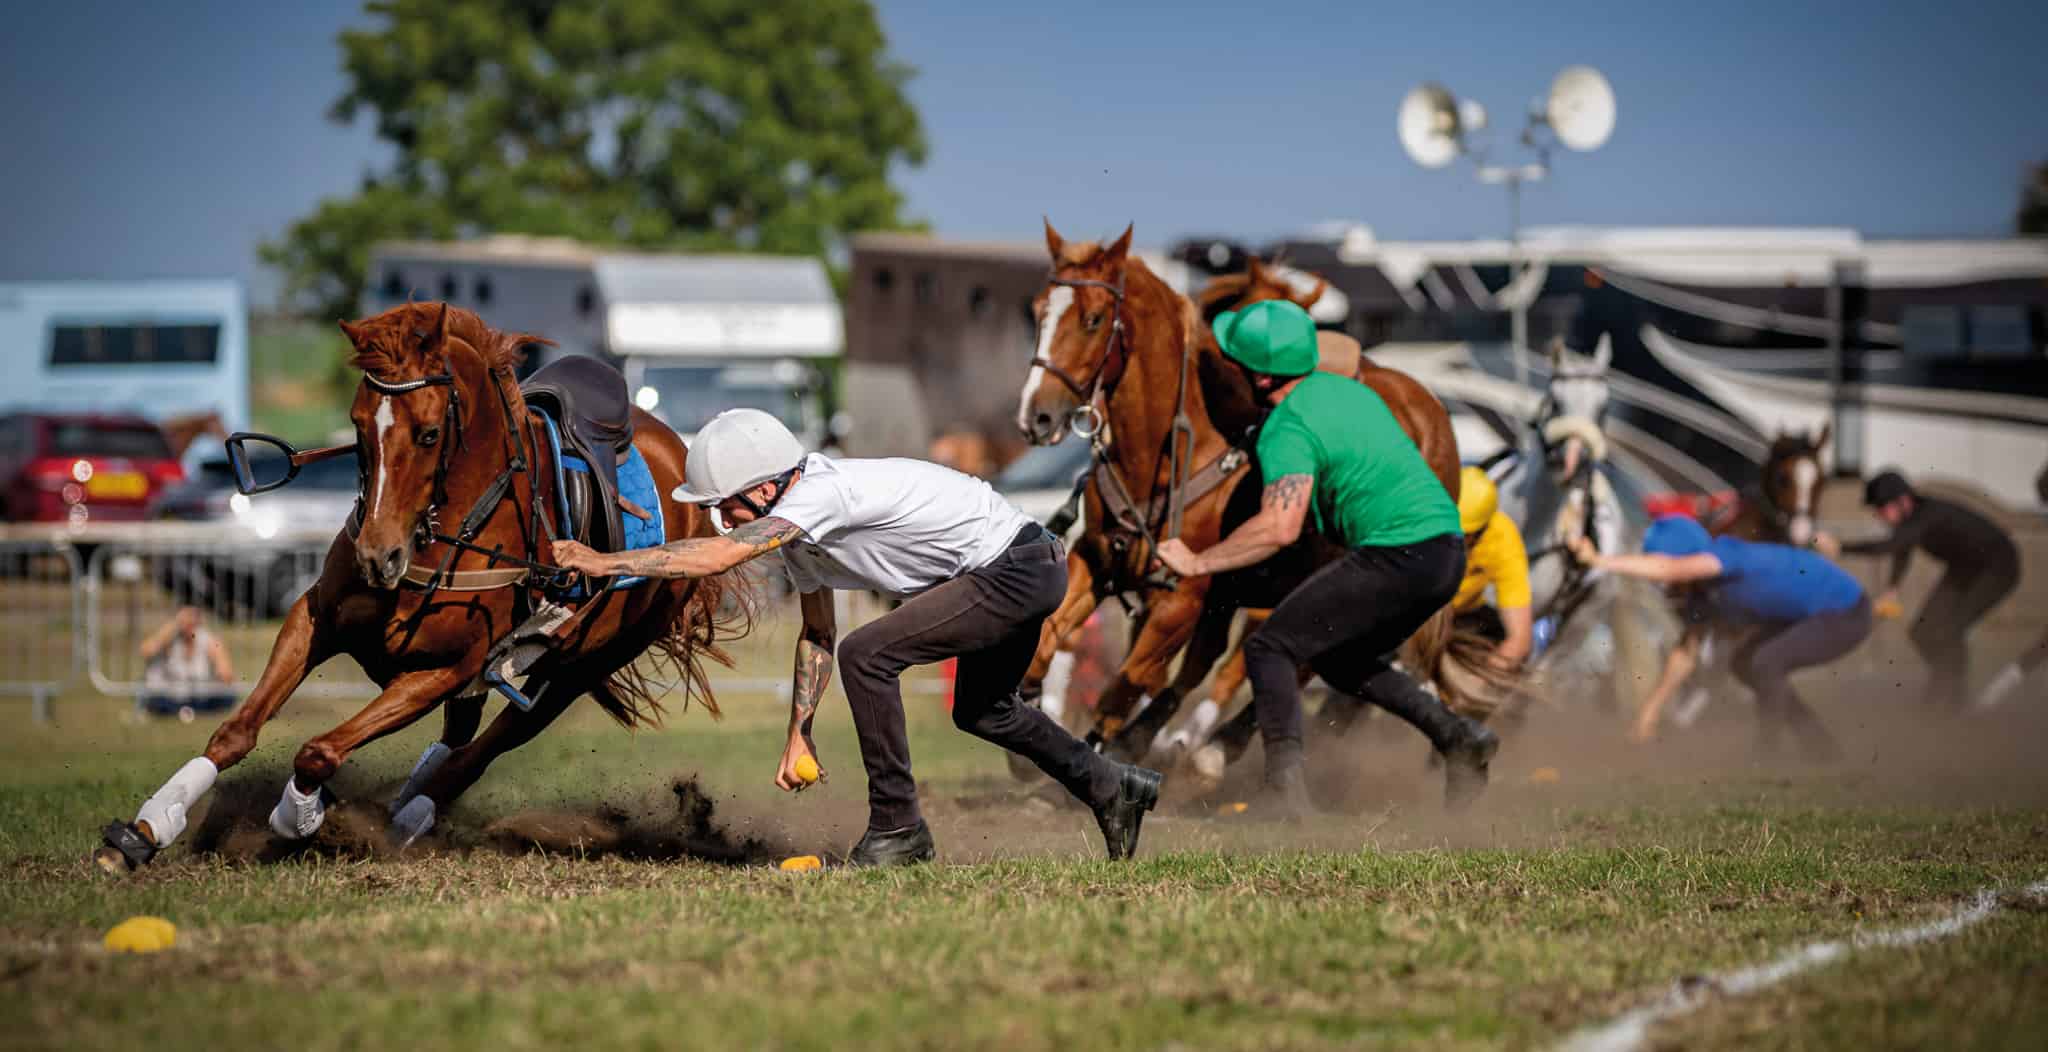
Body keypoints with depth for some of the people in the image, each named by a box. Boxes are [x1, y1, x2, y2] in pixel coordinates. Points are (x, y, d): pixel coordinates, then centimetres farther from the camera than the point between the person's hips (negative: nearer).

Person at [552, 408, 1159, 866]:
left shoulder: (822, 493, -26)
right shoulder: (795, 526, 4)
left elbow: (717, 557, -35)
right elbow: (817, 634, 16)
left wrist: (604, 562, -29)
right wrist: (798, 734, 12)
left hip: (1017, 570, -11)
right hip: (1021, 572, 11)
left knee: (867, 656, -17)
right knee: (980, 711, 27)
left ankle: (897, 828, -8)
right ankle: (1113, 789, 42)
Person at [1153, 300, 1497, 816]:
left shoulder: (1288, 427, -13)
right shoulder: (1346, 388, 14)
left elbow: (1280, 527, -26)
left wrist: (1198, 562, -17)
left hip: (1398, 556, -9)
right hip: (1448, 549, 9)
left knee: (1270, 647, -5)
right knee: (1342, 658, 27)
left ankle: (1285, 787, -19)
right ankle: (1457, 735, 16)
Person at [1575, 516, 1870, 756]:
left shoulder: (1730, 555, -30)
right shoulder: (1701, 592, -3)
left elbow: (1670, 568, -47)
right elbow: (1687, 651, 11)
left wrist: (1600, 560, -46)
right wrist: (1652, 708, 14)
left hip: (1845, 616, -10)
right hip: (1811, 615, 10)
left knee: (1766, 662, -25)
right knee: (1745, 664, 15)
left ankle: (1766, 754, -6)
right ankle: (1823, 750, 23)